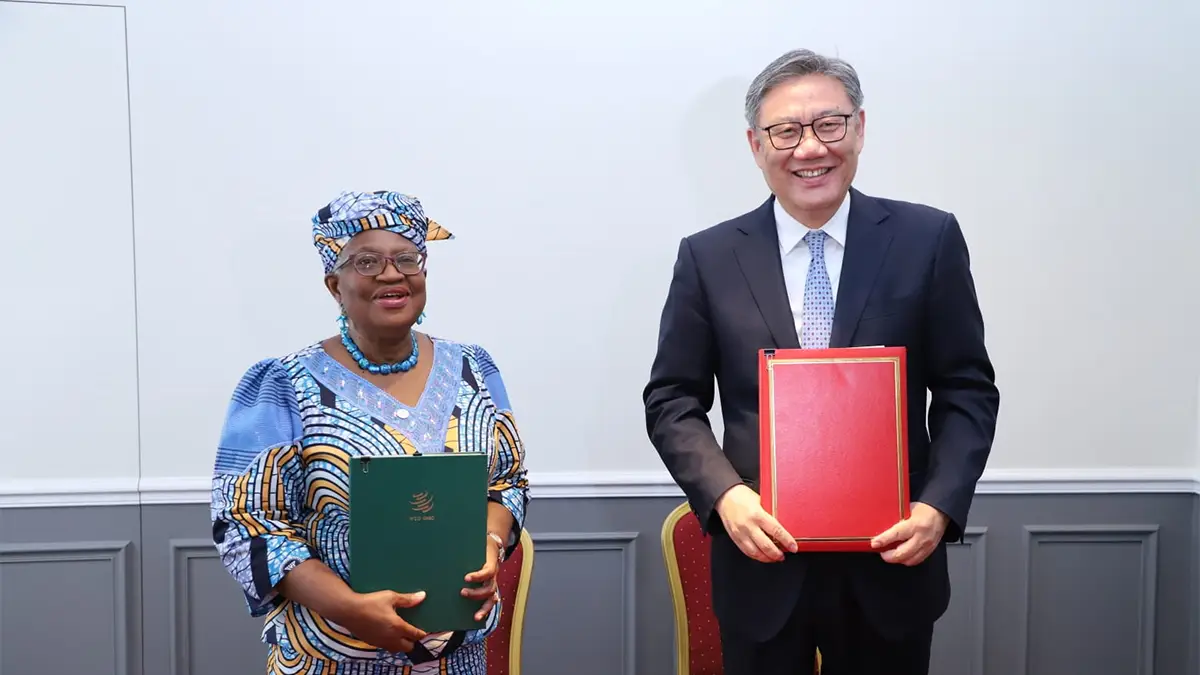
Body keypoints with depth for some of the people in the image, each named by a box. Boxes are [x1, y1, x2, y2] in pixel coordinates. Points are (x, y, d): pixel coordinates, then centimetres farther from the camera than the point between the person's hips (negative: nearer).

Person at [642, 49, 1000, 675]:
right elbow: (671, 400, 0)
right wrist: (725, 493, -15)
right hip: (762, 563, 0)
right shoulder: (708, 257, -3)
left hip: (891, 561, 0)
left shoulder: (928, 239, -3)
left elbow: (967, 390, 0)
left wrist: (940, 506, -13)